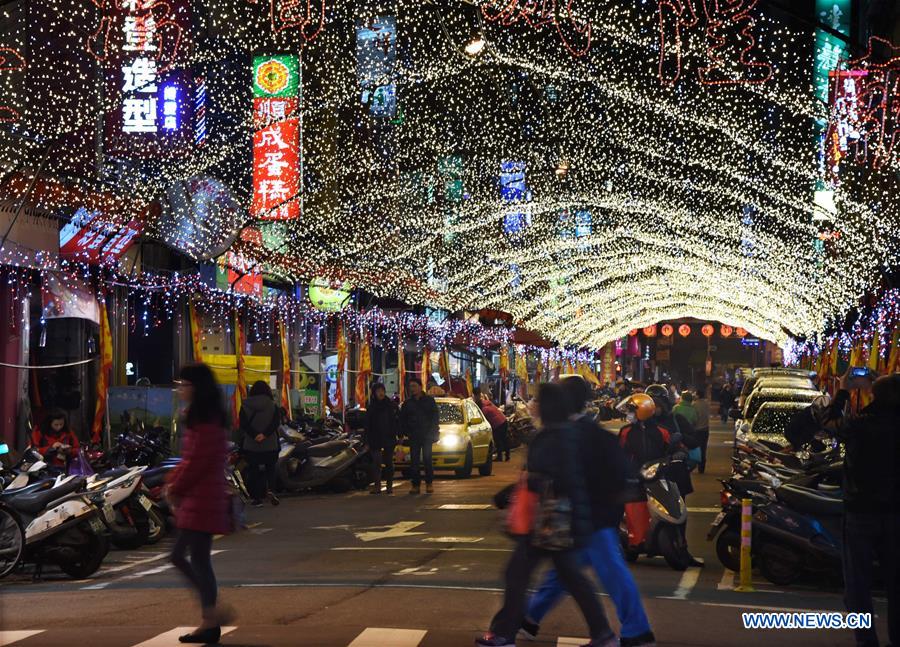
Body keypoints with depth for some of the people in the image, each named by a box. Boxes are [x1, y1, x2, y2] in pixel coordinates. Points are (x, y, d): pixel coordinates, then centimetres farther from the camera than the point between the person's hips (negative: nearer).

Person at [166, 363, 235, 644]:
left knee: (199, 560, -4)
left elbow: (197, 461, -19)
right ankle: (212, 613, 16)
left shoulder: (206, 420, -16)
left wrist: (176, 489, -10)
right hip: (193, 498, 10)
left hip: (202, 499, -10)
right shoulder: (200, 416, 16)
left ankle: (210, 622, 4)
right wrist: (173, 483, 8)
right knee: (179, 557, 12)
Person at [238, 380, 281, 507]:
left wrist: (254, 435, -16)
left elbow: (243, 424, -9)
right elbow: (276, 422, -13)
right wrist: (264, 434, -19)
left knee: (253, 470, 8)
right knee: (270, 468, 13)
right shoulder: (273, 406, -1)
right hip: (270, 444, 0)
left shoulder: (245, 406, 1)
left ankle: (257, 497, 5)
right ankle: (270, 490, -10)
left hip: (250, 445, 0)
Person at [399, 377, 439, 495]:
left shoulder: (429, 400, 4)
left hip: (427, 436, -3)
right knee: (414, 461, 0)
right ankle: (416, 484, 3)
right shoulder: (407, 403, 11)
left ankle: (429, 483, 5)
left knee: (427, 459, -3)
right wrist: (405, 431, 4)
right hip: (413, 436, 3)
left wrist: (433, 432, -6)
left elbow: (435, 417, 3)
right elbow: (402, 419, 17)